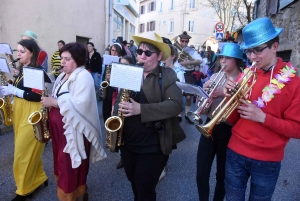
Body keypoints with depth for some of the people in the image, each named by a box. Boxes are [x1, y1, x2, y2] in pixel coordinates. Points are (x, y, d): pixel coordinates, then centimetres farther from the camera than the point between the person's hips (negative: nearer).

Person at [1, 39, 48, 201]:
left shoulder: (37, 71, -15)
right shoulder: (23, 70, 12)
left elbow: (39, 96, -22)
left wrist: (15, 91, -20)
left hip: (32, 116, -9)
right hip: (21, 114, 9)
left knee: (24, 153, 1)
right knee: (28, 151, 17)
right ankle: (39, 179, 33)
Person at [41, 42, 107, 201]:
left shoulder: (83, 77, -17)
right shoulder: (63, 75, 13)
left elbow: (80, 105, -28)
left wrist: (53, 102, -22)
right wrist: (48, 101, 2)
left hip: (74, 130, -9)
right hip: (59, 128, 9)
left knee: (71, 168, 4)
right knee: (62, 164, 20)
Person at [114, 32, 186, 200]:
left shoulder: (167, 76, -9)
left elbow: (176, 105, -21)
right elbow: (119, 100, 13)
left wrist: (141, 109, -29)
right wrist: (119, 109, -9)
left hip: (153, 146, -5)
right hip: (128, 143, 5)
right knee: (135, 186, 24)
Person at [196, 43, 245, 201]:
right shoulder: (215, 77, 6)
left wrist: (226, 95, -25)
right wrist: (205, 92, -13)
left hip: (228, 130, -3)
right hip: (209, 126, 4)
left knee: (222, 174, 13)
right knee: (201, 173, 7)